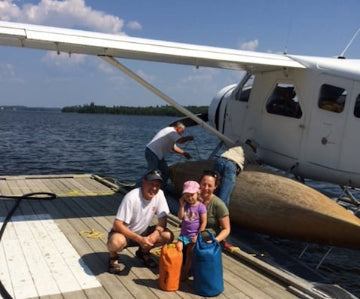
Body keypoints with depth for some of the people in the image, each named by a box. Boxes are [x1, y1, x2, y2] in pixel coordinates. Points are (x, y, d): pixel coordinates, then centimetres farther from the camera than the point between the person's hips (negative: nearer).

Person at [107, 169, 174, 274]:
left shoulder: (159, 194, -14)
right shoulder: (131, 197, -28)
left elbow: (162, 219, -7)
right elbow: (117, 224, -27)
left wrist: (155, 234, -28)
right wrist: (139, 239, -32)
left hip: (142, 232, 6)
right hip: (124, 232, -5)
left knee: (168, 236, -15)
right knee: (117, 242, -38)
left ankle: (143, 252, 13)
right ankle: (113, 257, 0)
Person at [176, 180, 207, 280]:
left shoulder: (201, 206, -11)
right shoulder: (185, 205, 3)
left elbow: (203, 222, -10)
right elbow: (180, 217, -8)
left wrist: (198, 236, -12)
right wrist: (182, 205, -14)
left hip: (194, 235, -4)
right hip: (183, 234, 4)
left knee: (189, 252, -8)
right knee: (177, 248, -8)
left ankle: (185, 272, 3)